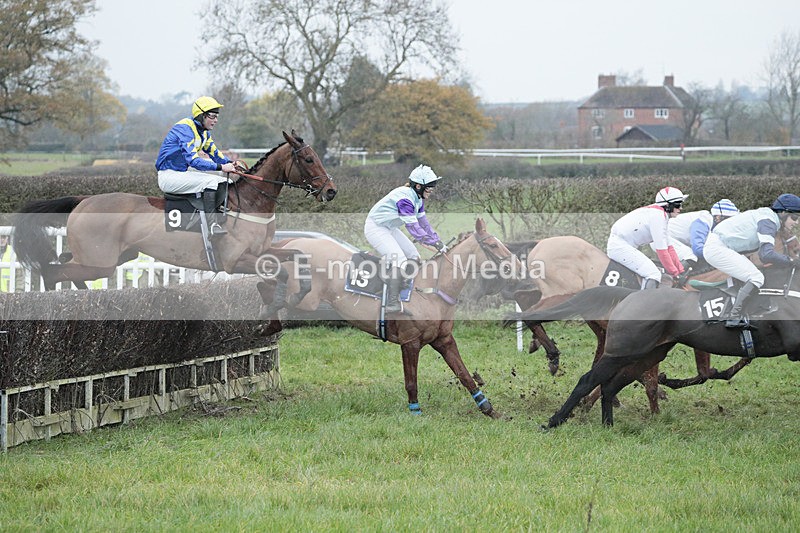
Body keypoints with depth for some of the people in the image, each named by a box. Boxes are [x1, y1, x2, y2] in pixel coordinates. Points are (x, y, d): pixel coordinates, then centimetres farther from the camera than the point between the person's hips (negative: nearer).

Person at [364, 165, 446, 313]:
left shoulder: (417, 198, 1)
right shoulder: (405, 198, -30)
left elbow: (423, 222, 8)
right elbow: (414, 229, -32)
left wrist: (438, 241, 0)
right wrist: (435, 243, -30)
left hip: (389, 228, 10)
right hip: (375, 227, -10)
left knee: (414, 257, 6)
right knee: (400, 261, -23)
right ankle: (392, 304, -22)